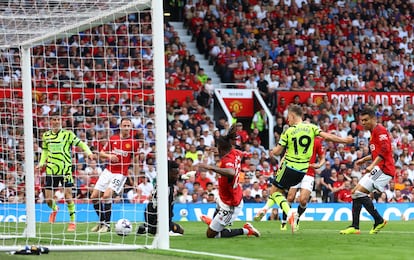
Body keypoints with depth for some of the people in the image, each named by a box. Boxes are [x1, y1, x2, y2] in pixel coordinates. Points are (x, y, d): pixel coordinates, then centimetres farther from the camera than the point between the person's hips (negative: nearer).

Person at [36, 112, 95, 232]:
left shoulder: (67, 134, -2)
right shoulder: (46, 136, 9)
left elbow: (80, 144, 0)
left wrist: (88, 152, -17)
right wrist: (42, 163, 10)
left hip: (66, 169, -3)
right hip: (51, 170, 3)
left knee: (68, 196, -8)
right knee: (48, 199, 3)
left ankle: (72, 222, 5)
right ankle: (54, 209, 38)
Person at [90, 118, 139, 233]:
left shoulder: (134, 142, -4)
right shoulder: (113, 139, 5)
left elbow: (136, 161, 2)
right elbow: (101, 153, 12)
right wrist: (109, 156, -10)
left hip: (120, 173, -5)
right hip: (108, 171, 5)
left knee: (107, 195, -22)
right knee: (94, 197, 2)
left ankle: (107, 224, -9)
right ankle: (102, 222, 22)